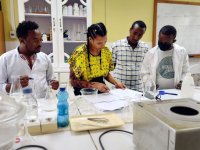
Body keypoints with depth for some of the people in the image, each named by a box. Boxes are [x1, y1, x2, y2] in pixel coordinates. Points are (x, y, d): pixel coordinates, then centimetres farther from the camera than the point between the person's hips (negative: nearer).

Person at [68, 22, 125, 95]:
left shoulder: (106, 51, -3)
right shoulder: (80, 53, -18)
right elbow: (74, 81, -13)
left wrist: (116, 82, -5)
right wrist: (95, 85, -22)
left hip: (101, 92, 3)